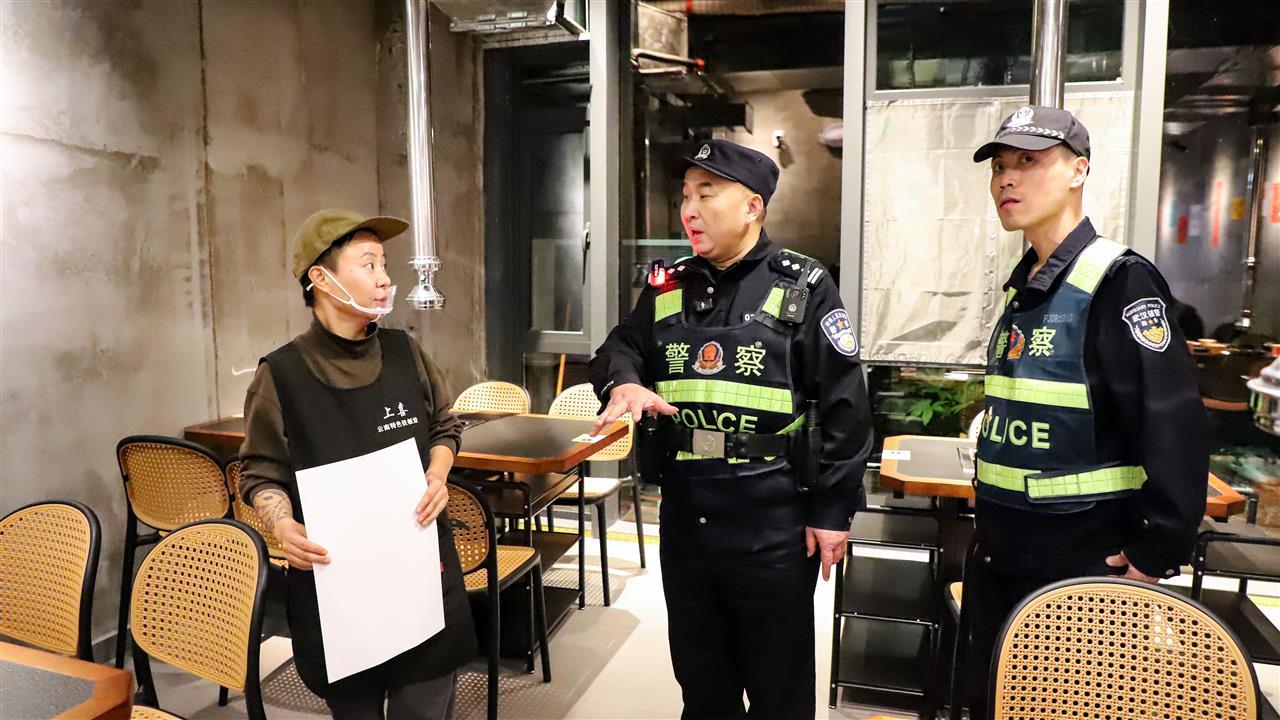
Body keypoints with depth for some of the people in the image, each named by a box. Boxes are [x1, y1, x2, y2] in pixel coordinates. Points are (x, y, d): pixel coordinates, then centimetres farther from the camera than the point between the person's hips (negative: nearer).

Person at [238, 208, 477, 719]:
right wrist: (282, 524, -17)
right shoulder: (281, 375, -8)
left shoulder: (404, 353, 1)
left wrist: (437, 475, -5)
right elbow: (261, 473, 1)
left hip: (422, 569, 2)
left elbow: (445, 427, 14)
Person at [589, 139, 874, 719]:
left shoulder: (803, 288, -7)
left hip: (772, 517, -4)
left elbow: (844, 405, -8)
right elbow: (619, 347, 16)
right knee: (699, 671, 21)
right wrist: (624, 382, -9)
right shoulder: (667, 287, 7)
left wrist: (833, 510, -10)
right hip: (684, 510, 5)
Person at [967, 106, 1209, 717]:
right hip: (1001, 553, 8)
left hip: (1082, 563, -8)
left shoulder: (1118, 281, -16)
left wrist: (1156, 556, -18)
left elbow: (1176, 430, -21)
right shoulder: (1022, 288, 8)